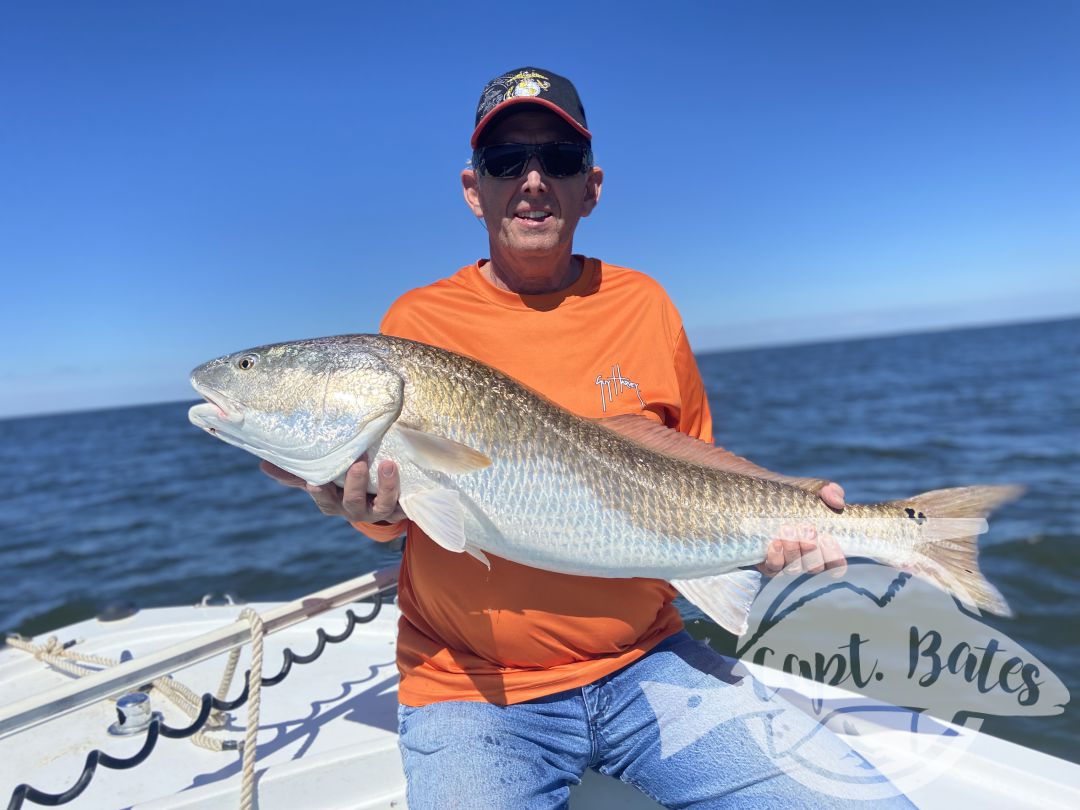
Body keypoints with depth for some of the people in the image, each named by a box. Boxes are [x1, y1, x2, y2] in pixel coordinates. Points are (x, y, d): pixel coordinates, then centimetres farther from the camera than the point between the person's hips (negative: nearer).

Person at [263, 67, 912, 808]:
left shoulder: (642, 303, 2)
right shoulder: (417, 323, -3)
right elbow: (387, 513, 3)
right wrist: (368, 505, -19)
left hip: (643, 662, 2)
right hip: (472, 686, 0)